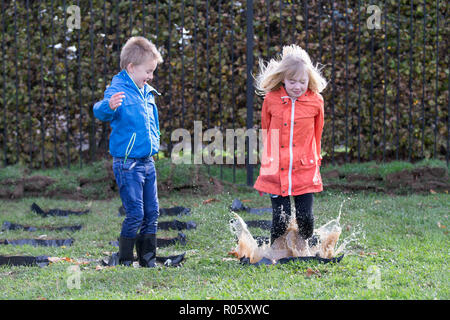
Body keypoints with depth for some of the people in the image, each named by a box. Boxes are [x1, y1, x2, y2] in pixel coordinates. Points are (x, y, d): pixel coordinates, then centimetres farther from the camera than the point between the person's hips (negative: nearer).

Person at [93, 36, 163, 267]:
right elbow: (100, 112, -31)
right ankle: (124, 261, 3)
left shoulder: (147, 93, 12)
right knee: (135, 213, -9)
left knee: (151, 212, 10)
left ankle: (148, 260, 20)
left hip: (147, 162, 8)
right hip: (127, 163, -8)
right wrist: (109, 106, -51)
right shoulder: (118, 90, -12)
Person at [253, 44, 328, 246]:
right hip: (276, 171, 0)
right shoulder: (271, 99, -2)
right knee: (280, 219, -3)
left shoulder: (315, 101, -1)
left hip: (305, 171, 0)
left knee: (305, 217, -2)